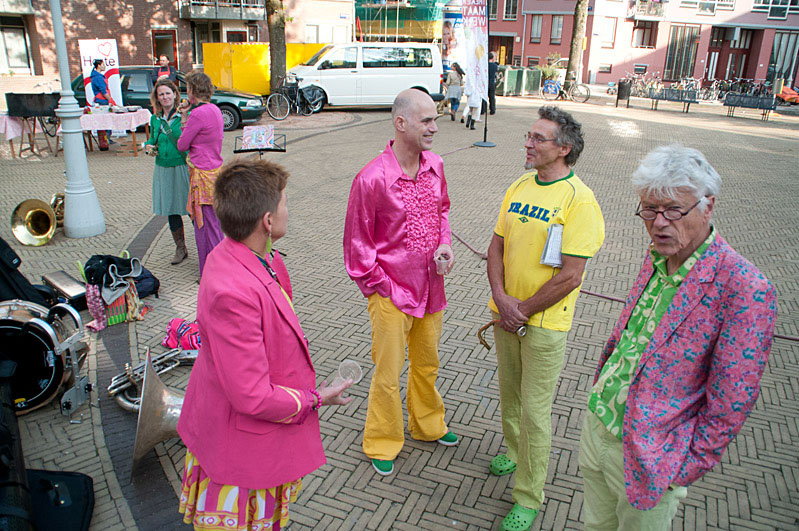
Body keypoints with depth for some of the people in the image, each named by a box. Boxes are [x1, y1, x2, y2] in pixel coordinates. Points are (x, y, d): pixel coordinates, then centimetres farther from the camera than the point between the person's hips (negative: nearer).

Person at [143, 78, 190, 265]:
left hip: (182, 167, -5)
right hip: (163, 169, 5)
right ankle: (180, 248, 25)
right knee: (171, 210, 11)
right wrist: (148, 146, 2)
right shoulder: (155, 119, 10)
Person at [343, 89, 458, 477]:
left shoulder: (435, 167, -2)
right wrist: (380, 288, -9)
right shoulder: (372, 178, -20)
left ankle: (428, 425, 47)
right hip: (392, 293, -6)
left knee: (427, 364, 24)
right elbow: (357, 243, -12)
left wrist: (445, 245, -2)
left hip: (430, 288, 6)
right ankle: (382, 443, 32)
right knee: (387, 375, 9)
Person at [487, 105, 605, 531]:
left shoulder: (579, 200, -17)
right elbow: (497, 245, 5)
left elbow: (570, 277, -19)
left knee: (535, 410, 3)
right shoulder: (519, 186, 3)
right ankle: (514, 450, 48)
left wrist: (523, 311, -13)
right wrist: (501, 298, -9)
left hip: (544, 323, -6)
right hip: (505, 313, 6)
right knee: (509, 392, 23)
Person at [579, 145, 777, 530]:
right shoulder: (656, 257, 0)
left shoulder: (745, 290, -24)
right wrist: (602, 381, 13)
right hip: (597, 424, 7)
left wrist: (688, 467, -12)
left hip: (648, 454, -6)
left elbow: (730, 404, -18)